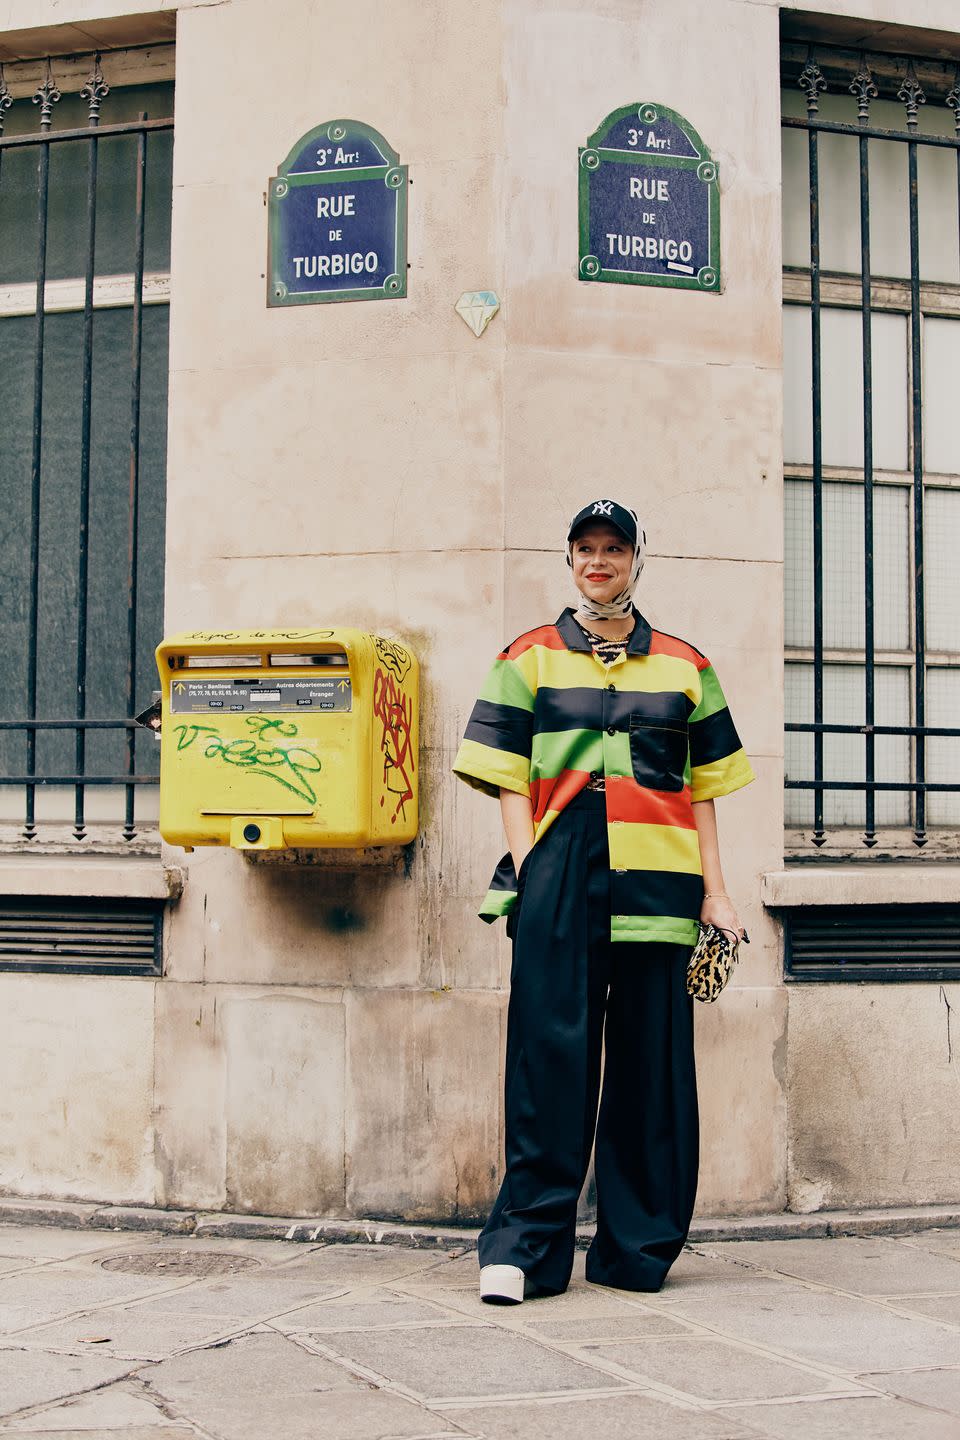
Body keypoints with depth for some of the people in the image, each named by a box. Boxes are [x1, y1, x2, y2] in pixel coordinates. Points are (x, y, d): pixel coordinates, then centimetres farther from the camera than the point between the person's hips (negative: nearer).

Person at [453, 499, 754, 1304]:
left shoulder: (684, 668, 16)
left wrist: (714, 889, 6)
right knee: (550, 1053, -4)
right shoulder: (530, 658, 12)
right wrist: (529, 871, -7)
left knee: (651, 1059, 3)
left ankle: (637, 1249, 13)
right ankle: (528, 1244, 2)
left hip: (656, 879, 2)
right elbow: (508, 777, 5)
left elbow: (704, 787, 14)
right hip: (560, 875, -1)